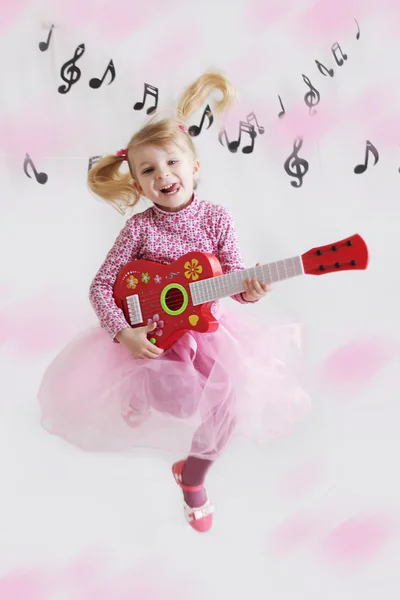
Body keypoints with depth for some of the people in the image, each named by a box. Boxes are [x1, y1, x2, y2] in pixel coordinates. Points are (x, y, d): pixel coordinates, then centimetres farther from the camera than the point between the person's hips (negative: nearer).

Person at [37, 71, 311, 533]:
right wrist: (122, 332, -22)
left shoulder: (216, 219, -7)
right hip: (150, 332, -2)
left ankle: (193, 476, 19)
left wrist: (249, 289, -26)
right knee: (176, 403, -24)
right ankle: (142, 392, 15)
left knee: (227, 407, -10)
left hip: (205, 326, 3)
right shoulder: (141, 226, -11)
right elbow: (101, 286, -10)